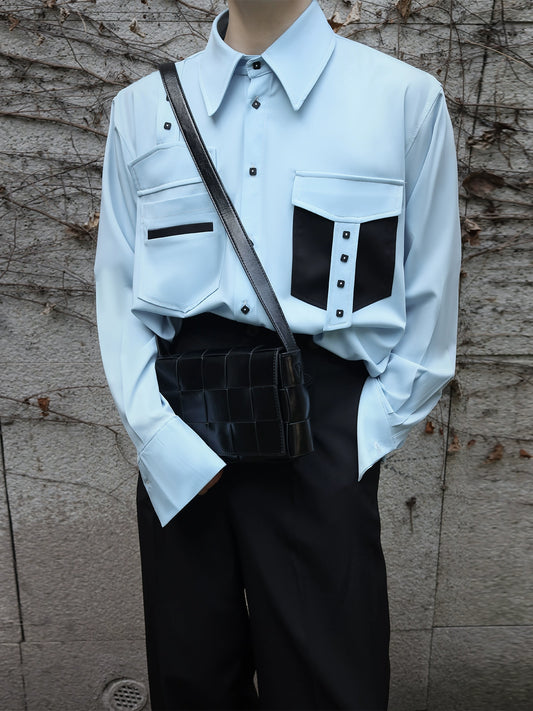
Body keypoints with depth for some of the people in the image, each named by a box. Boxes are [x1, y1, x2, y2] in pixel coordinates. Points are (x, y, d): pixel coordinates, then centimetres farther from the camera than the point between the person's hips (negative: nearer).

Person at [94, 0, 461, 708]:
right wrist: (162, 439, -6)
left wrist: (360, 443, -5)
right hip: (179, 449, 3)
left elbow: (428, 306, 3)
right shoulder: (141, 108, 8)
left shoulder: (407, 98, 2)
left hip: (322, 447, -1)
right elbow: (118, 293, 7)